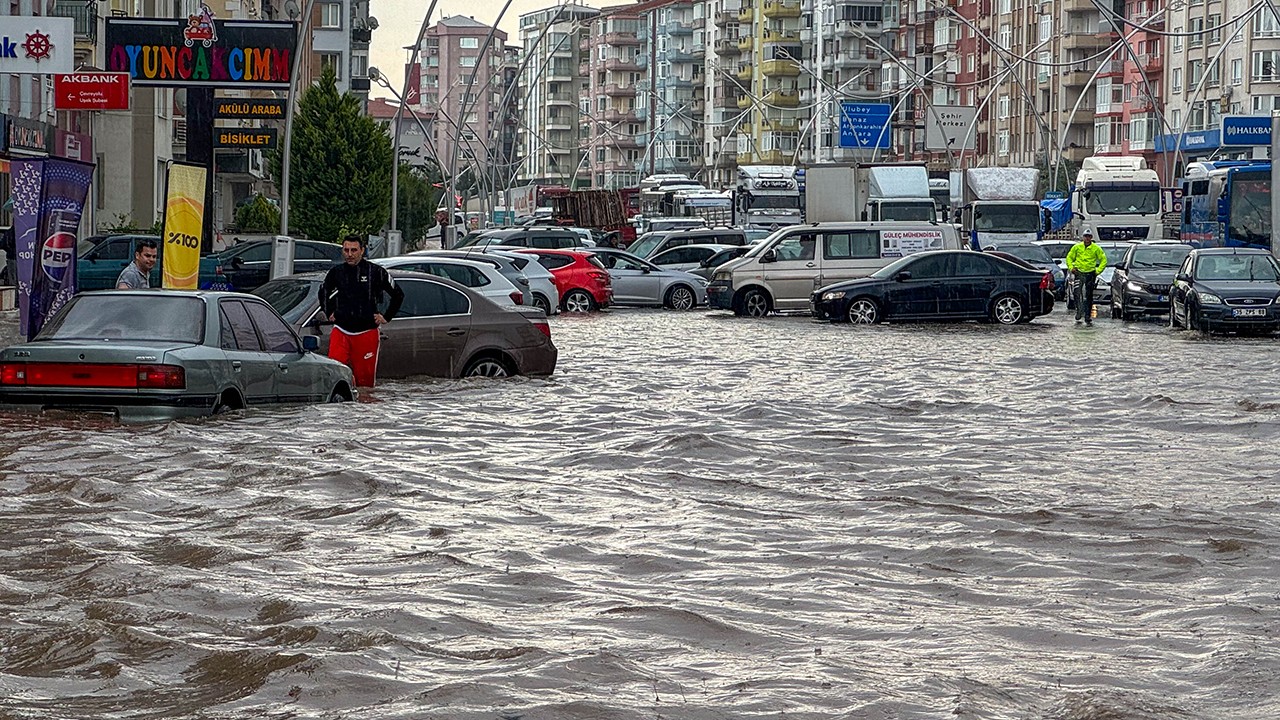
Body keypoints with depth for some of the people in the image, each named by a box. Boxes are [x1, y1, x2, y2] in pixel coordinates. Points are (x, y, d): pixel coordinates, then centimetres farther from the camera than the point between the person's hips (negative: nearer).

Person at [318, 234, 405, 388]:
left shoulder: (376, 272, -2)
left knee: (365, 379, 0)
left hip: (366, 332, -2)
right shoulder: (336, 271, 7)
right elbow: (323, 292, 28)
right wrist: (329, 313, 20)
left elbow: (398, 295, 9)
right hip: (341, 331, 2)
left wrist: (386, 317, 7)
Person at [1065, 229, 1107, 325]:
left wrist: (1098, 270, -3)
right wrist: (1071, 267, -2)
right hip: (1079, 273, 0)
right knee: (1077, 294, -14)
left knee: (1089, 296, 4)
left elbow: (1103, 260, 7)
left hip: (1090, 274, 0)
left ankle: (1088, 317, 9)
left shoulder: (1096, 249, 3)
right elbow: (1069, 257, 12)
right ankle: (1078, 314, -5)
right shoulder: (1077, 247, 5)